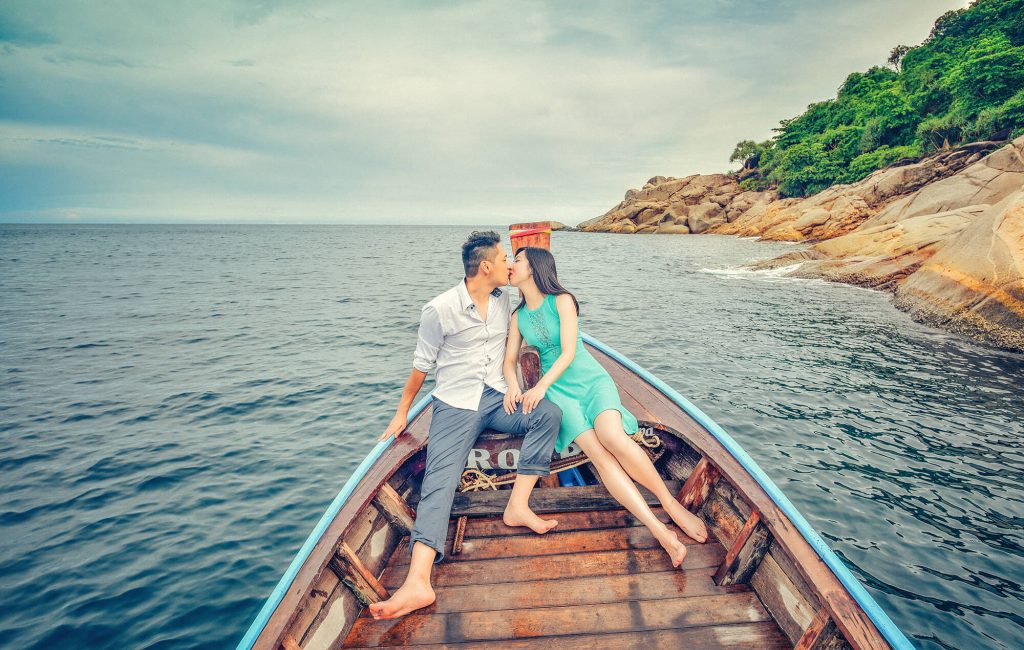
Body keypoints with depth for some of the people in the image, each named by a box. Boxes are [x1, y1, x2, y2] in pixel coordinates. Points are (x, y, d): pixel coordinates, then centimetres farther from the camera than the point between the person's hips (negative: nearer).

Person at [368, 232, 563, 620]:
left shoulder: (503, 300, 9)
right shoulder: (439, 310, -7)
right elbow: (422, 365, 3)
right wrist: (402, 413, 8)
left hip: (496, 399, 5)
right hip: (455, 405, -4)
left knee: (549, 413, -24)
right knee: (439, 480, -23)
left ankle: (518, 505, -23)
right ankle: (418, 581, -37)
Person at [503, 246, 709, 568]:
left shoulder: (562, 301, -5)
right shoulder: (518, 316, 10)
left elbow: (569, 352, -13)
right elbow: (509, 360, 6)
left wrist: (541, 386, -26)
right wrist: (512, 385, -17)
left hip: (591, 379, -2)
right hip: (558, 391, 2)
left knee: (613, 438, -31)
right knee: (598, 454, -23)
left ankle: (671, 503, -13)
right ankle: (661, 532, -28)